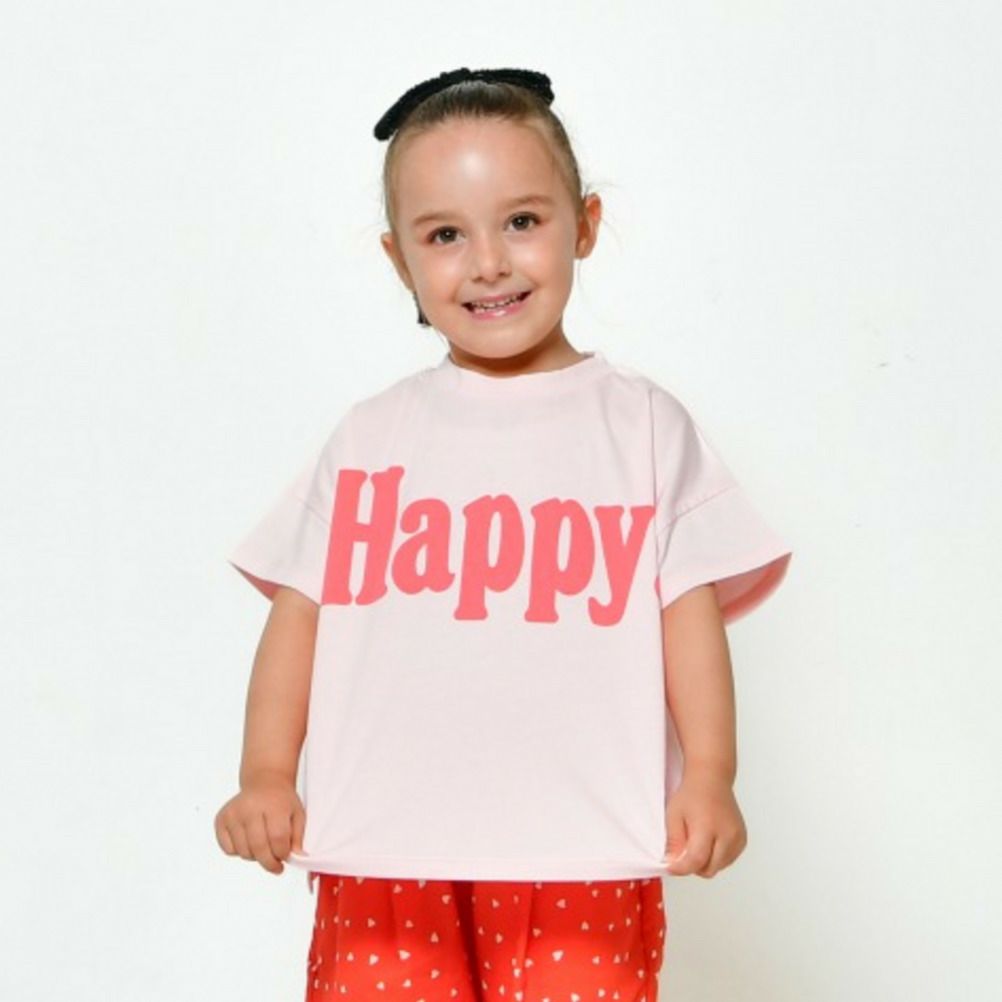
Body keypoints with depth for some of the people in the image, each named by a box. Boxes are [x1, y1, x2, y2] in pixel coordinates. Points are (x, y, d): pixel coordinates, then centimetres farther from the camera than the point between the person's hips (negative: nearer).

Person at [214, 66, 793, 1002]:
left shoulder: (644, 425, 6)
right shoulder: (371, 436, 9)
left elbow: (690, 608, 2)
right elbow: (300, 608, 9)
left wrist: (708, 781, -7)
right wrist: (266, 777, 0)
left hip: (582, 852, -1)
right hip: (385, 849, 1)